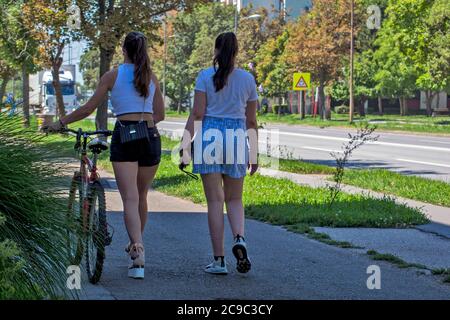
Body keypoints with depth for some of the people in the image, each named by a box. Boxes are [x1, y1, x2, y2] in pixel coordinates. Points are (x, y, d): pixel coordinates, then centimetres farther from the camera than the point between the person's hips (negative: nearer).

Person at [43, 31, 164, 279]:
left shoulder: (113, 76, 3)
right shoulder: (151, 77, 13)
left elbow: (88, 109, 4)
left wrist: (60, 123, 15)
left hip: (124, 137, -3)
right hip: (150, 137, 3)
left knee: (130, 199, -9)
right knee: (141, 196, 18)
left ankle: (138, 254, -25)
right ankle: (136, 244, 33)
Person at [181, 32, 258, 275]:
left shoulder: (205, 76, -1)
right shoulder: (248, 79, 7)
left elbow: (197, 114, -7)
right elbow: (251, 121, 10)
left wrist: (185, 145, -3)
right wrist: (254, 153, 17)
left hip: (209, 136, -2)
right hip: (237, 138, 2)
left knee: (215, 200, 2)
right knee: (234, 199, 15)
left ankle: (219, 260, 2)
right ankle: (239, 239, -13)